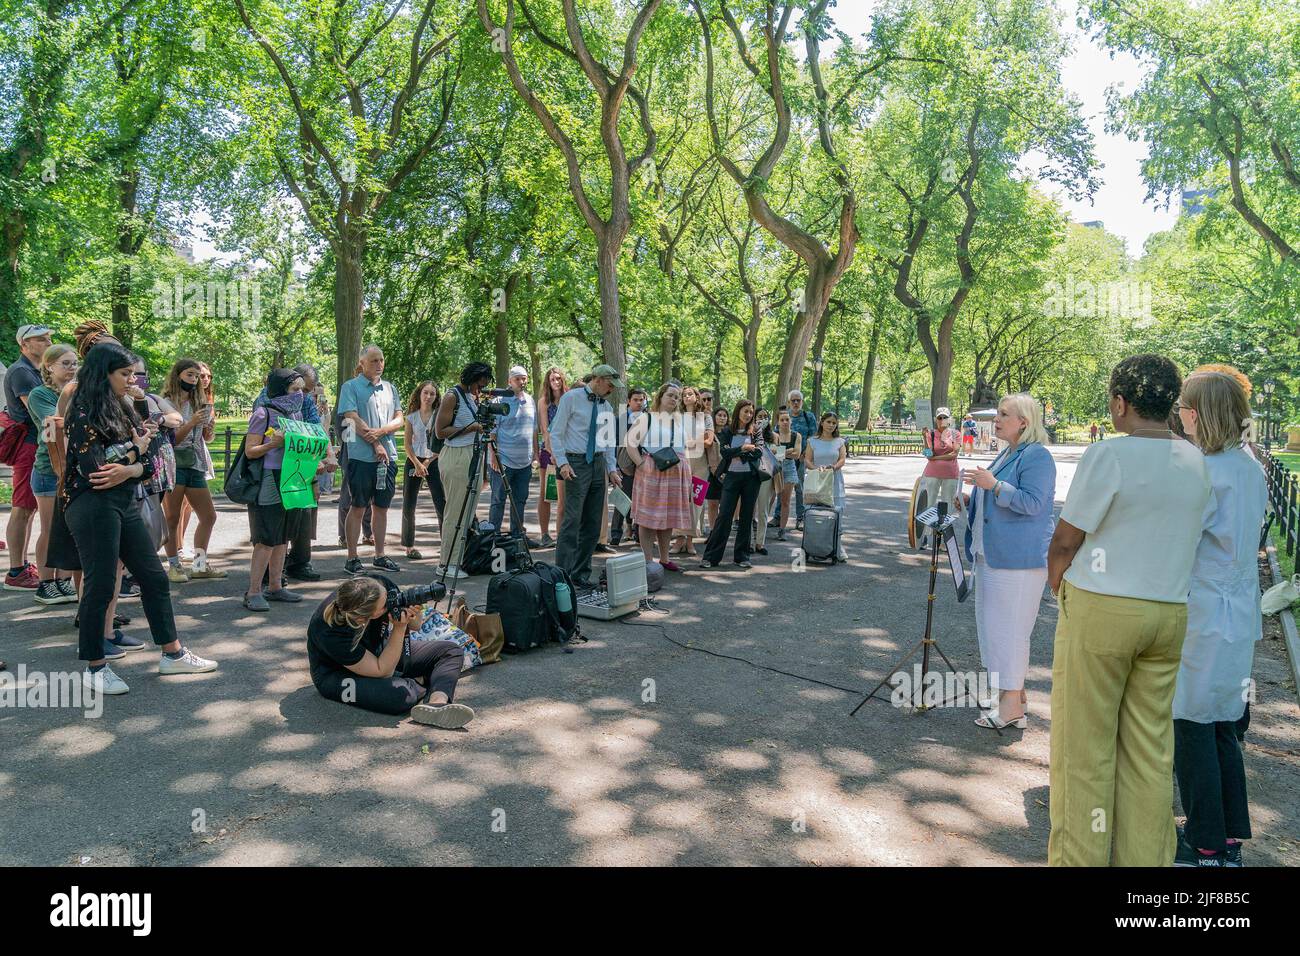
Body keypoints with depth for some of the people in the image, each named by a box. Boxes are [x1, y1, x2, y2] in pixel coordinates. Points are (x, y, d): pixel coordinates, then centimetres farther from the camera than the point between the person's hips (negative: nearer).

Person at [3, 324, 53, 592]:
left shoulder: (35, 371, 20)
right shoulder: (20, 371, -11)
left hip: (38, 444, 10)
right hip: (28, 444, -10)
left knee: (29, 508, 13)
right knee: (22, 509, -8)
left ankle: (23, 565, 21)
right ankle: (15, 573, -5)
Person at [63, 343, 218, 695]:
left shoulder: (122, 410, 13)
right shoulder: (85, 414, -10)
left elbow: (150, 464, 7)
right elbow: (93, 470, -18)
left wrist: (128, 471, -15)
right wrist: (135, 449, -5)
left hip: (125, 504, 8)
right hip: (93, 507, -8)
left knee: (154, 577, 10)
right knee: (100, 586, -1)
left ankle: (173, 654, 20)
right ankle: (95, 668, 13)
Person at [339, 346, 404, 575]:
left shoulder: (390, 388, 15)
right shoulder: (351, 387, 0)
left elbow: (399, 420, 7)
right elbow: (353, 420, -10)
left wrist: (381, 431, -12)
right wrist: (376, 445, -13)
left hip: (388, 456, 5)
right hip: (361, 456, -5)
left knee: (381, 507, 10)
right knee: (358, 507, -1)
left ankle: (380, 555, 18)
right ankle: (352, 558, 5)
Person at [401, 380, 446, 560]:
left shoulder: (439, 416, 1)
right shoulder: (411, 417, 6)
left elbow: (442, 443, -3)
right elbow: (407, 444, 4)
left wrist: (427, 462, -9)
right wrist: (417, 463, -8)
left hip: (434, 462, -2)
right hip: (413, 462, 2)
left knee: (442, 504, -9)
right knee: (409, 505, 3)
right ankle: (409, 545, 13)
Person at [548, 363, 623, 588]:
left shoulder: (606, 407, 13)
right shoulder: (571, 398, -4)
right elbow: (556, 433, -6)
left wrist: (612, 468, 7)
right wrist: (562, 463, -15)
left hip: (598, 464, 7)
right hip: (576, 463, -7)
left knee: (593, 523, 7)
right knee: (572, 520, -12)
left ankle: (581, 574, 16)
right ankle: (562, 574, -8)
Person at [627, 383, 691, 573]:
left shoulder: (681, 422, 17)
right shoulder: (647, 419, 0)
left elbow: (686, 449, 23)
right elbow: (630, 443, -5)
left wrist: (687, 472, 14)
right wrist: (641, 465, -14)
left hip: (676, 475, 5)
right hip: (651, 473, -5)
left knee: (668, 518, 10)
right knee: (648, 518, -3)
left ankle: (665, 559, 19)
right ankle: (648, 560, 2)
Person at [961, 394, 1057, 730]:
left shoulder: (1036, 456, -14)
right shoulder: (1008, 453, 16)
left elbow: (1032, 503, -23)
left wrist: (994, 485, -25)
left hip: (1018, 560, -10)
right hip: (993, 555, 10)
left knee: (1007, 627, -7)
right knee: (993, 623, 15)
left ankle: (1012, 706, 1)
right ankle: (1011, 689, 28)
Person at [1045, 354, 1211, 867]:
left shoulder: (1108, 455, -14)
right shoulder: (1196, 463, 6)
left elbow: (1064, 542, -10)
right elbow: (1173, 540, 9)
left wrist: (1060, 591, 6)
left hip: (1099, 610, -6)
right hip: (1169, 613, 6)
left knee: (1084, 747, 4)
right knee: (1150, 749, 13)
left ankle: (1079, 855, 12)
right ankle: (1145, 855, 21)